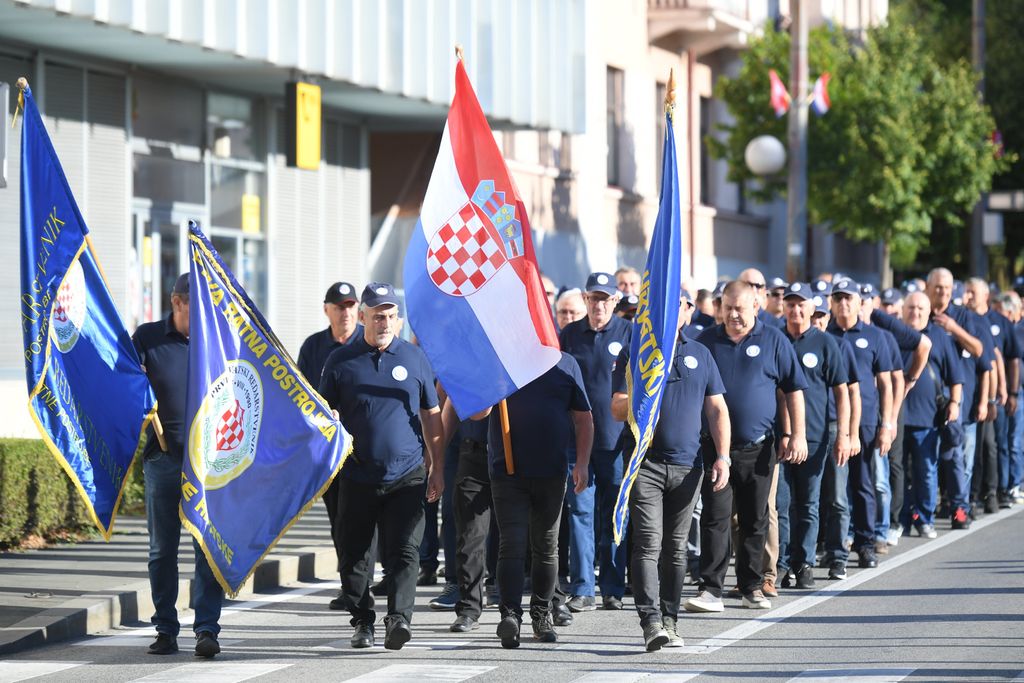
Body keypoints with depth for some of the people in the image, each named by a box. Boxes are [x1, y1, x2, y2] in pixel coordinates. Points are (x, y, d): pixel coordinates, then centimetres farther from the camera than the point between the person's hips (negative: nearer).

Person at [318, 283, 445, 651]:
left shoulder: (414, 358, 8)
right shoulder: (341, 361, 6)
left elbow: (431, 416, 13)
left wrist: (437, 468, 10)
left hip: (407, 475, 0)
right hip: (357, 477, 0)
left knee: (404, 552, -10)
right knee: (354, 555, 5)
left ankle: (399, 618, -17)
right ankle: (362, 622, 16)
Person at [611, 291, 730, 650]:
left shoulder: (700, 354, 13)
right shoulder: (633, 354, 3)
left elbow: (717, 409, 13)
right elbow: (617, 409, -1)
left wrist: (722, 456, 3)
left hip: (687, 465, 3)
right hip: (646, 463, -3)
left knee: (676, 547, 8)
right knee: (648, 544, -13)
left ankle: (669, 621, 15)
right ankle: (652, 623, -19)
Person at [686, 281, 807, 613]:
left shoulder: (773, 340, 3)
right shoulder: (707, 340, 7)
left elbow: (794, 389, 5)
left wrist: (797, 435, -2)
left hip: (758, 447, 0)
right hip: (714, 446, 0)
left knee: (756, 520, 9)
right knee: (715, 518, -7)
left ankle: (751, 586, 20)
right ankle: (711, 589, -8)